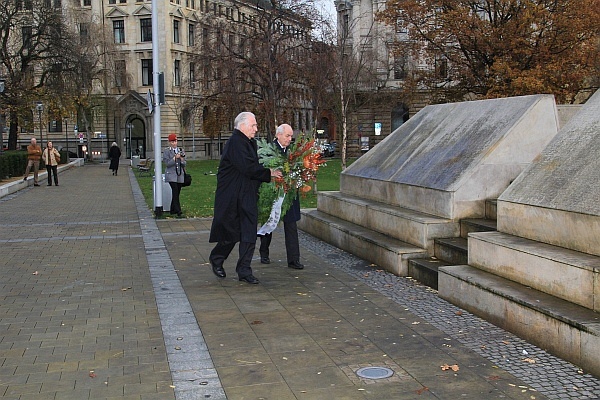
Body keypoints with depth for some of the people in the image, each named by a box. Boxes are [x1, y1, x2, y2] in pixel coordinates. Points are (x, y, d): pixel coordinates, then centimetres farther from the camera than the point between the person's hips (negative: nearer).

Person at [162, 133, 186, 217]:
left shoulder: (181, 150, 12)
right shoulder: (166, 151, 0)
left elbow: (184, 164, 11)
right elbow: (167, 163, -9)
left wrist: (182, 159, -9)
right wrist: (175, 158, -16)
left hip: (180, 175, 5)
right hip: (171, 175, -5)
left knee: (177, 193, 6)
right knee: (175, 191, -17)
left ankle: (173, 210, 17)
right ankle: (178, 210, -19)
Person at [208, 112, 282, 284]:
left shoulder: (250, 142, 13)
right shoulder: (235, 142, -16)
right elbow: (248, 167, -22)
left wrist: (268, 173, 3)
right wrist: (269, 173, -12)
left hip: (248, 197, 8)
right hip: (232, 197, -8)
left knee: (249, 235, 3)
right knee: (231, 233, 6)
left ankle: (244, 271, 8)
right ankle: (216, 259, 32)